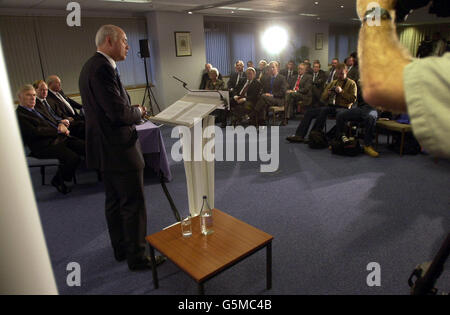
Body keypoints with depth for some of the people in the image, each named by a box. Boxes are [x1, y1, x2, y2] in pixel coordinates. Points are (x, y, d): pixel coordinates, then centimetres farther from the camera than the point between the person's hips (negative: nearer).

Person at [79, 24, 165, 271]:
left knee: (114, 202, 18)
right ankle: (137, 257, 15)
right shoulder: (102, 68, -19)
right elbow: (118, 112, -25)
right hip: (118, 149, -11)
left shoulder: (92, 65, 14)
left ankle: (121, 249, 34)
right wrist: (139, 111, -6)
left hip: (106, 148, 11)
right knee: (134, 204, 1)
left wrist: (133, 112, 5)